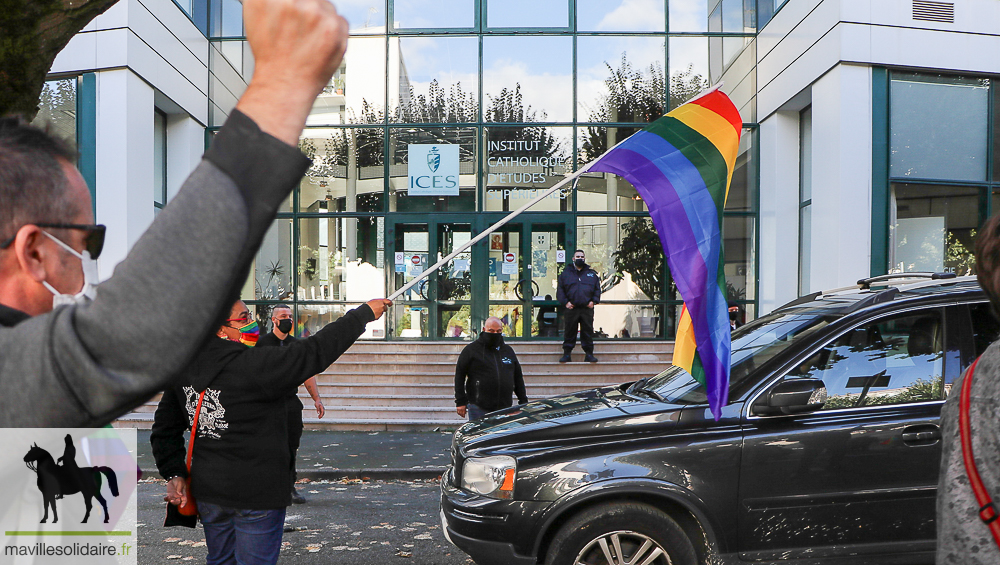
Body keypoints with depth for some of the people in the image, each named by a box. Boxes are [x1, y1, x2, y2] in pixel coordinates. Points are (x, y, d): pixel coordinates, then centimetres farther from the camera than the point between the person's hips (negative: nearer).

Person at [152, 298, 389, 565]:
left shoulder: (183, 369, 2)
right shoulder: (254, 365, -20)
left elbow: (165, 428, 9)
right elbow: (315, 352, -17)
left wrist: (173, 473, 11)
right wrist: (364, 312, -10)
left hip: (207, 490, 7)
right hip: (256, 493, -7)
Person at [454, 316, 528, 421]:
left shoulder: (508, 350, 16)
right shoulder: (471, 349, 2)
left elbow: (518, 377, 22)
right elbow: (459, 375, 1)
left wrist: (523, 401, 17)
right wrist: (460, 402, -4)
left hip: (504, 408, 4)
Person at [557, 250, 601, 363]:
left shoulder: (592, 274, 14)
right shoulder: (565, 274, 9)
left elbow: (597, 289, 14)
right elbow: (560, 290, 7)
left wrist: (594, 301, -2)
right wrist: (565, 302, -6)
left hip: (587, 308, 1)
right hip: (571, 308, -1)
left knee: (588, 332, 3)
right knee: (569, 332, 2)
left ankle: (589, 354, 10)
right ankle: (567, 354, 10)